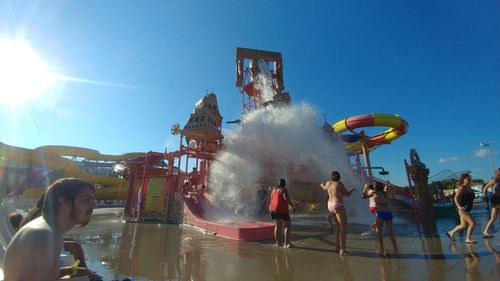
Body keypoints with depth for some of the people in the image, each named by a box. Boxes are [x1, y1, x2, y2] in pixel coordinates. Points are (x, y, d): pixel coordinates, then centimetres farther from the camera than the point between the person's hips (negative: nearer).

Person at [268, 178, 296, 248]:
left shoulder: (274, 189, 10)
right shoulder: (284, 190, -12)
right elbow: (287, 199, -25)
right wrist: (293, 206, -16)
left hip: (273, 209, 8)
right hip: (281, 210, -8)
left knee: (278, 226, 17)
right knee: (288, 226, 0)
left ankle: (278, 242, 19)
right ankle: (286, 243, -6)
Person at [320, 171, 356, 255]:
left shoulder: (328, 183, 9)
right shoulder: (339, 183, -9)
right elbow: (348, 194, -4)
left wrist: (322, 185, 54)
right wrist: (352, 190, 17)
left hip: (330, 206, 8)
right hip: (338, 206, -7)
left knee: (338, 226, 19)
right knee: (344, 228, -4)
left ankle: (337, 247, 20)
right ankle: (342, 250, -8)